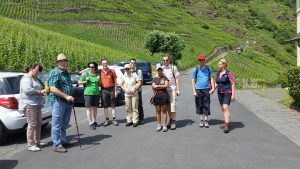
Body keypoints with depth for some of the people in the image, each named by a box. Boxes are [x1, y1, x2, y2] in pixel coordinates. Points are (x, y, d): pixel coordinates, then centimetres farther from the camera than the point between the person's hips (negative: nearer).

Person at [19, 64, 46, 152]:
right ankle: (31, 145, -4)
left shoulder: (35, 78, 22)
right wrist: (40, 92, -18)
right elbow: (27, 90, -24)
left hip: (37, 104, 10)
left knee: (38, 124, 13)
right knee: (32, 124, -10)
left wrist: (43, 91, 9)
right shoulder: (26, 78, -9)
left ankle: (37, 142, 23)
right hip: (29, 104, -10)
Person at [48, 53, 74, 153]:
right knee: (57, 124, -3)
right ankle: (57, 145, 2)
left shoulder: (66, 73, 18)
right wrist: (66, 96, -22)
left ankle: (63, 141, 28)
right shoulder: (54, 73, -10)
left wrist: (70, 98, 21)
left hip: (68, 102, 9)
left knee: (64, 124, 17)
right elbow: (53, 89, -20)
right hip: (58, 101, -9)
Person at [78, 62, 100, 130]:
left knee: (95, 108, 11)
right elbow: (79, 82, 3)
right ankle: (90, 123, -3)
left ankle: (94, 121, 24)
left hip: (96, 93, 4)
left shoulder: (97, 75, 9)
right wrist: (85, 81, -13)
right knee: (89, 108, -5)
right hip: (88, 93, -4)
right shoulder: (86, 74, 0)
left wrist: (98, 80, -2)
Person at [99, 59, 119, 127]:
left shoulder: (112, 71, 0)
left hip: (111, 89, -1)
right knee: (105, 106, 6)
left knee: (113, 105, 6)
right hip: (103, 90, 1)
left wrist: (115, 91, -2)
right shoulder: (100, 72, 2)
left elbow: (115, 82, 2)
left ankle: (114, 119, 13)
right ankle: (107, 120, 15)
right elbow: (99, 81, 8)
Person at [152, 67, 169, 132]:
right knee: (158, 111, 6)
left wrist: (158, 86, -5)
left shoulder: (165, 78, 6)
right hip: (157, 97, 3)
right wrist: (162, 86, -6)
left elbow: (166, 85, -9)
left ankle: (165, 126, 4)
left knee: (164, 111, 0)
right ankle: (159, 125, 15)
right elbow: (153, 87, 2)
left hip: (164, 96, -3)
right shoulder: (155, 79, 14)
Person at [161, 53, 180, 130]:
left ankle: (174, 122, 2)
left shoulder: (173, 67, 0)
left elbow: (177, 79, 2)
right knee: (167, 106, 8)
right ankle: (170, 120, 21)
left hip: (172, 89, -3)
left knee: (172, 106, -6)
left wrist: (178, 89, -2)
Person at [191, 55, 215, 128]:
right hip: (198, 89, 0)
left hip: (206, 89, 0)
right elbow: (193, 81, 3)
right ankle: (201, 120, 17)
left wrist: (213, 88, -4)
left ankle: (206, 120, 8)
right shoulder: (195, 69, 2)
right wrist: (194, 91, -4)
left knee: (206, 105, -1)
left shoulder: (208, 69, 6)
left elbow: (211, 78, 9)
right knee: (199, 105, 5)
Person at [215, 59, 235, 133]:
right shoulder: (217, 74, 8)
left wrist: (233, 95, -13)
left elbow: (233, 84, -10)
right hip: (220, 93, 7)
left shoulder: (229, 73, -11)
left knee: (225, 108, -17)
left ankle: (227, 126, -19)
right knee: (222, 108, 12)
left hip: (227, 92, -7)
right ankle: (226, 122, 26)